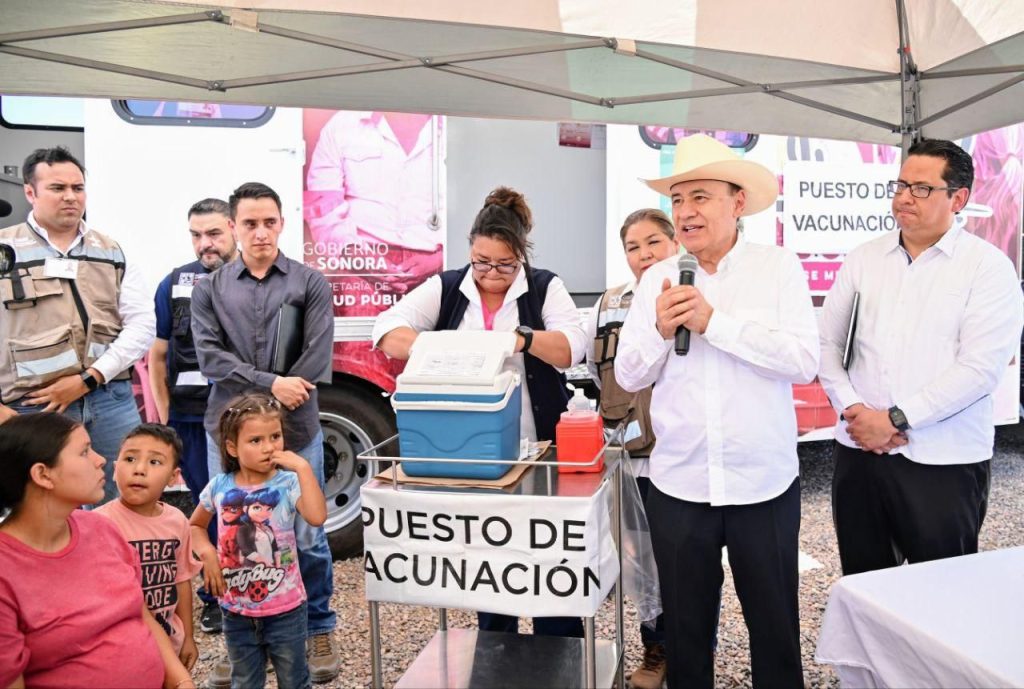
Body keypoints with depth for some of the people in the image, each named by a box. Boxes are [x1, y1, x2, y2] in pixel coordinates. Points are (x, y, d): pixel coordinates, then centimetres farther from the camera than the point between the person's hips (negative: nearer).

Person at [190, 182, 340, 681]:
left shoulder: (310, 283, 3)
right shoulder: (209, 290, 8)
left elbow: (317, 358, -5)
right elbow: (210, 358, -3)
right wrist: (270, 385, -15)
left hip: (296, 431, -1)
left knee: (306, 537, 4)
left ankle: (318, 631, 21)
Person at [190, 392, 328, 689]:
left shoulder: (288, 484, -16)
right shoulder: (219, 487, -5)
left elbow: (317, 517, -34)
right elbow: (195, 526, 13)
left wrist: (303, 469, -34)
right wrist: (207, 552, -6)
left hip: (285, 609, -3)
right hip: (237, 611, 3)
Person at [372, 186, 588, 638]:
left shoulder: (545, 287, -1)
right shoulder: (445, 288, 3)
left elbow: (573, 346, -15)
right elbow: (388, 330, -9)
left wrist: (524, 339, -34)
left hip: (536, 450, -2)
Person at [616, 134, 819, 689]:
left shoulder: (779, 268, -5)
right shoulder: (657, 279, 2)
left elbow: (804, 362, -16)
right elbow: (628, 376, 2)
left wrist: (714, 322, -20)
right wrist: (660, 331, -16)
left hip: (764, 486, -2)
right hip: (678, 485, 2)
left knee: (775, 627, 16)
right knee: (685, 627, 18)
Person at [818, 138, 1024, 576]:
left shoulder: (988, 266, -3)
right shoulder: (863, 259, 9)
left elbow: (981, 367, -13)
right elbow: (827, 341, 6)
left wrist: (895, 419, -15)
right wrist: (852, 409, -9)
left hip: (944, 463, -3)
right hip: (858, 452, 4)